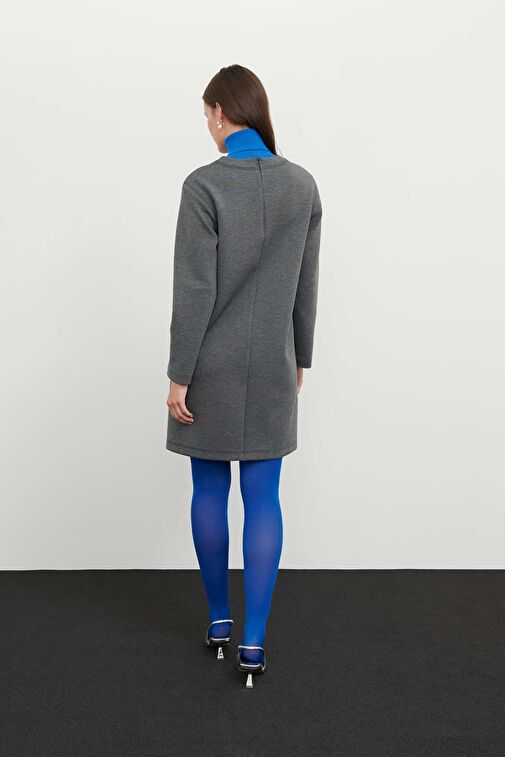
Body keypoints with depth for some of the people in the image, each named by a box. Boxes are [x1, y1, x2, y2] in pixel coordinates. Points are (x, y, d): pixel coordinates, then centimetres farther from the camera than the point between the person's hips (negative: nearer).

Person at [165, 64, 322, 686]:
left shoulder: (204, 185, -14)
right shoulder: (303, 185, 1)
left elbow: (194, 290, -15)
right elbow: (306, 285, 6)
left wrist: (179, 376, -9)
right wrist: (300, 358, 17)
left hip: (213, 365, -3)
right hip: (271, 366, 3)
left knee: (210, 490, 12)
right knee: (263, 497, 5)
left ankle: (218, 619, 26)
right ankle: (253, 640, 6)